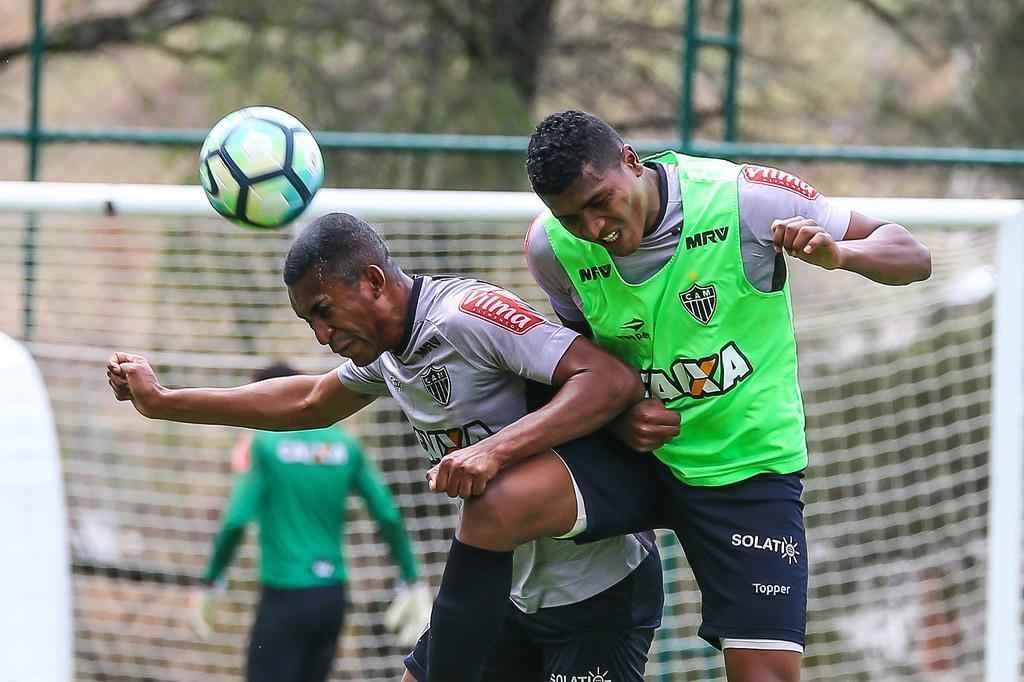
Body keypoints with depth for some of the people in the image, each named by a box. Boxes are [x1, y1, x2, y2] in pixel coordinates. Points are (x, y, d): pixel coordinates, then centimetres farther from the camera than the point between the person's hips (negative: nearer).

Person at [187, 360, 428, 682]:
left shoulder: (266, 444, -6)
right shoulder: (344, 445, 7)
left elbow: (236, 522, -12)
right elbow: (390, 517, 3)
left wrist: (210, 583, -4)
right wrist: (412, 581, 9)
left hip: (285, 595, -5)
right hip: (332, 595, 5)